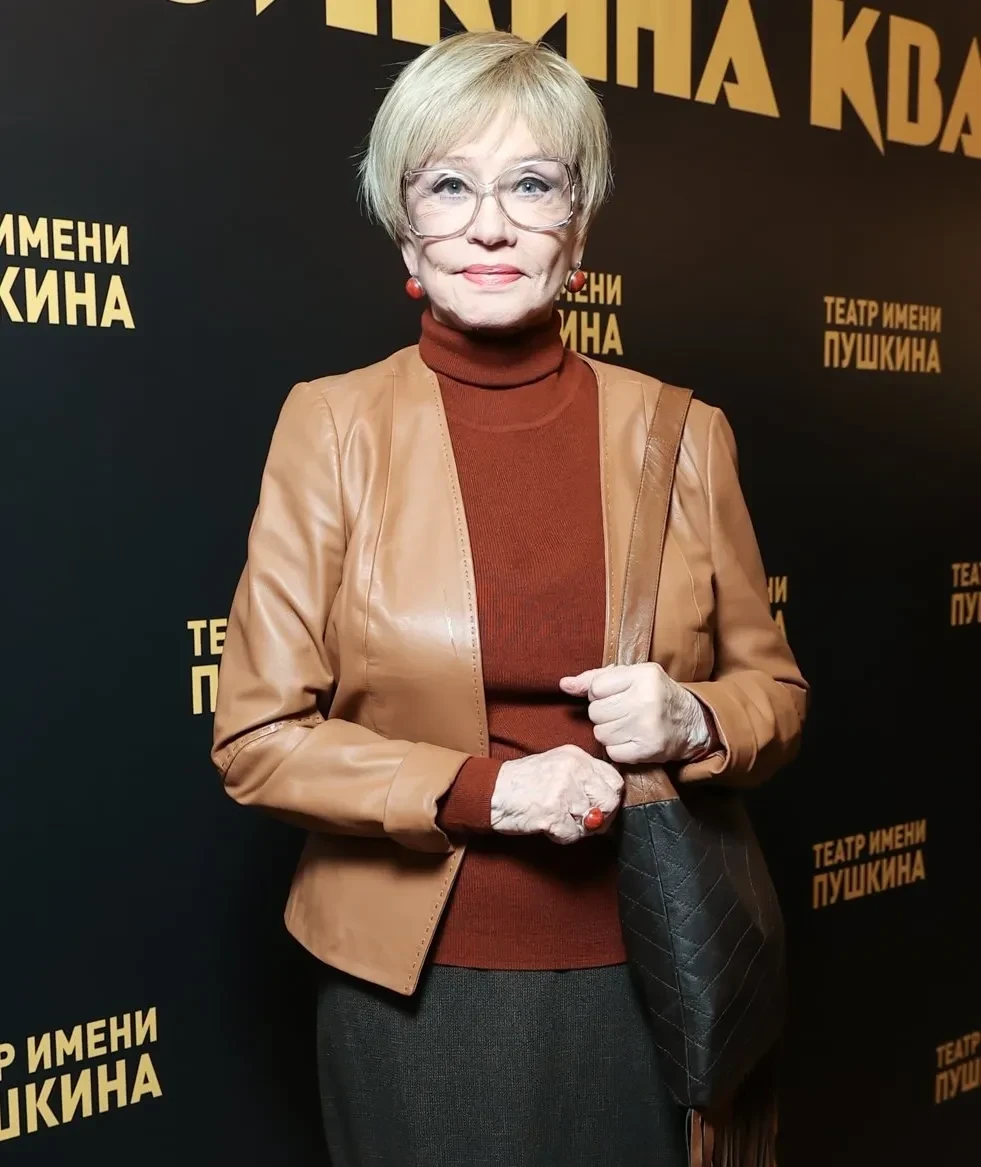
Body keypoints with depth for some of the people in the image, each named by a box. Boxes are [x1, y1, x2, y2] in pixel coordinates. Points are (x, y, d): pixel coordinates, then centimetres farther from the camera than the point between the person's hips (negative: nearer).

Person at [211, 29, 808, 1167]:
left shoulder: (683, 432, -3)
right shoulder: (334, 423, -8)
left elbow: (772, 689, 7)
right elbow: (257, 736, -8)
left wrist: (689, 719, -15)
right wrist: (481, 788, -20)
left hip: (637, 984, 2)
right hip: (416, 992, -1)